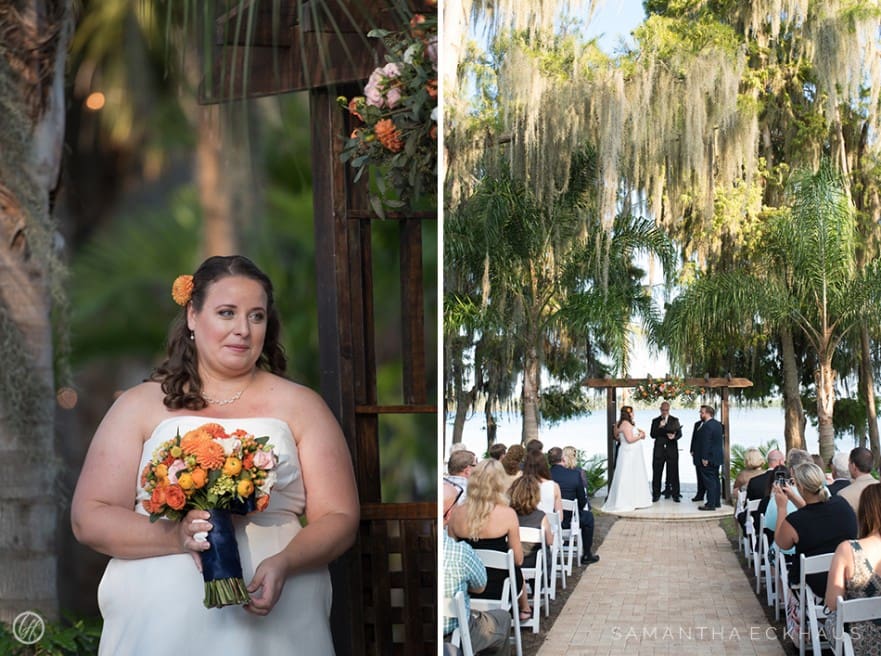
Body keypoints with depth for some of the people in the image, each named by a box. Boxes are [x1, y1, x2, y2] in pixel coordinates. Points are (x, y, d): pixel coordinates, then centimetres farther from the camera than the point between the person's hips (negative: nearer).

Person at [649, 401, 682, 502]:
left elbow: (679, 433, 2)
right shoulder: (655, 421, 11)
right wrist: (660, 427, -14)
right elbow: (652, 435, 1)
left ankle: (675, 494, 2)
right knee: (657, 473, 0)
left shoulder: (675, 420, 9)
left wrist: (674, 437, -19)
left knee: (673, 473, -2)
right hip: (659, 450, 1)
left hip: (672, 449, -1)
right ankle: (656, 494, 6)